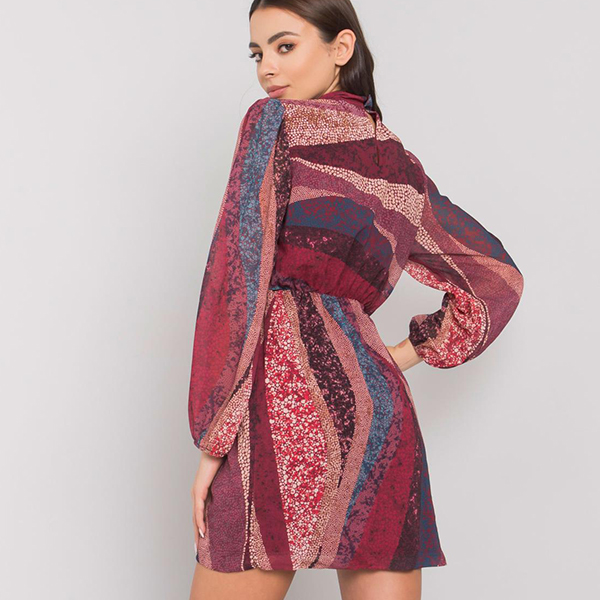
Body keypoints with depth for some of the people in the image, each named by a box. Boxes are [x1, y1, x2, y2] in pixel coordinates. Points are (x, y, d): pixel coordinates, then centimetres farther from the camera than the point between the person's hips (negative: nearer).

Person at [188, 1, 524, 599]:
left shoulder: (276, 122, 1)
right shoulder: (403, 169, 19)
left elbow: (240, 273, -9)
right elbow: (498, 281, 28)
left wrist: (213, 438, -7)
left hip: (289, 396, -6)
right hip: (384, 417, 7)